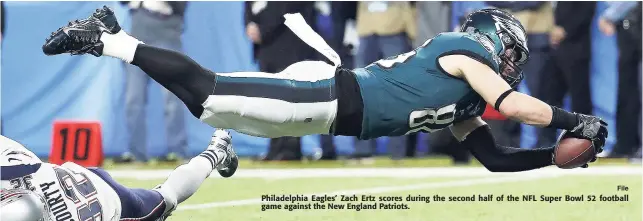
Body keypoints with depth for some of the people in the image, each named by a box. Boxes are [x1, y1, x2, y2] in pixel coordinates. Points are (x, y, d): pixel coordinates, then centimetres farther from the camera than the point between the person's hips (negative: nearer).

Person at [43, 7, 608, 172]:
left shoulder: (463, 109, 22)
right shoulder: (467, 51, -4)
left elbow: (494, 159, 23)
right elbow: (513, 105, -18)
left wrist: (560, 156, 14)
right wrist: (575, 123, -9)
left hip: (340, 112, 8)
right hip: (331, 97, -8)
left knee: (210, 103, 9)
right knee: (204, 93, -13)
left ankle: (112, 34, 12)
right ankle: (107, 40, -8)